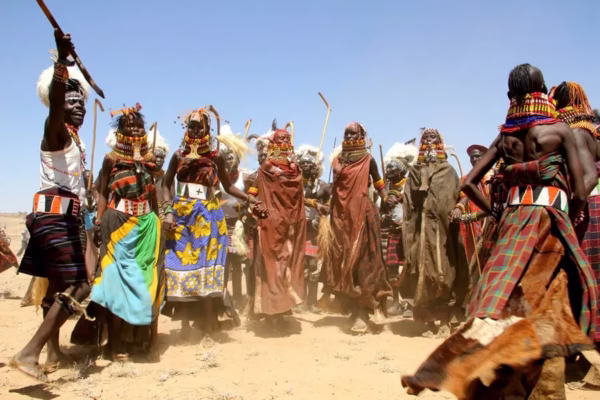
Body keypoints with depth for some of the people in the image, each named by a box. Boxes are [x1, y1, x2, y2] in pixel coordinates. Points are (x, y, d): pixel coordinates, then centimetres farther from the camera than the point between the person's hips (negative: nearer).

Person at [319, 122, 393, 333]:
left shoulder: (368, 160, 2)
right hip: (341, 215, 4)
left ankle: (363, 311, -1)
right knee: (343, 259, 4)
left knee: (362, 258, -6)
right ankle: (355, 308, 18)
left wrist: (386, 198, -14)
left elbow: (378, 183, 3)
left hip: (362, 212, -4)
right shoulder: (338, 160, 13)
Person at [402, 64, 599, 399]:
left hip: (513, 220, 4)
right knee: (547, 310, 2)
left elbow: (469, 183, 6)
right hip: (550, 220, -4)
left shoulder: (505, 136, 9)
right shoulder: (560, 129, -2)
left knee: (507, 300, 6)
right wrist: (566, 222, 12)